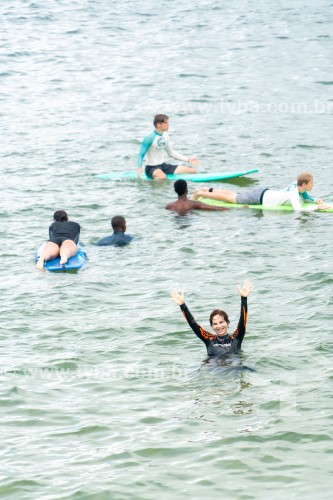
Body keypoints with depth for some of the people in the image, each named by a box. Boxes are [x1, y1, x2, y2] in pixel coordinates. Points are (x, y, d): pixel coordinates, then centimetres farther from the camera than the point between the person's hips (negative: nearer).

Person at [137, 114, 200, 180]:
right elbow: (141, 155, -13)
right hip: (151, 167, -8)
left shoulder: (165, 136, 8)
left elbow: (171, 152, 19)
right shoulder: (150, 137, -16)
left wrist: (188, 159, 16)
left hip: (163, 166, 8)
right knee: (162, 177, -45)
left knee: (192, 171, 0)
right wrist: (139, 167, -33)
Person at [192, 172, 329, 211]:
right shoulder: (294, 192, -31)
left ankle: (209, 190, 41)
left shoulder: (297, 184, -4)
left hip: (264, 192, 8)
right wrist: (318, 207, -41)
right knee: (229, 198, 5)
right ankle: (200, 193, 16)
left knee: (236, 196, 26)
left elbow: (304, 198, 16)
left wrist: (315, 200, -2)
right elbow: (298, 209, -46)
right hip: (260, 198, -8)